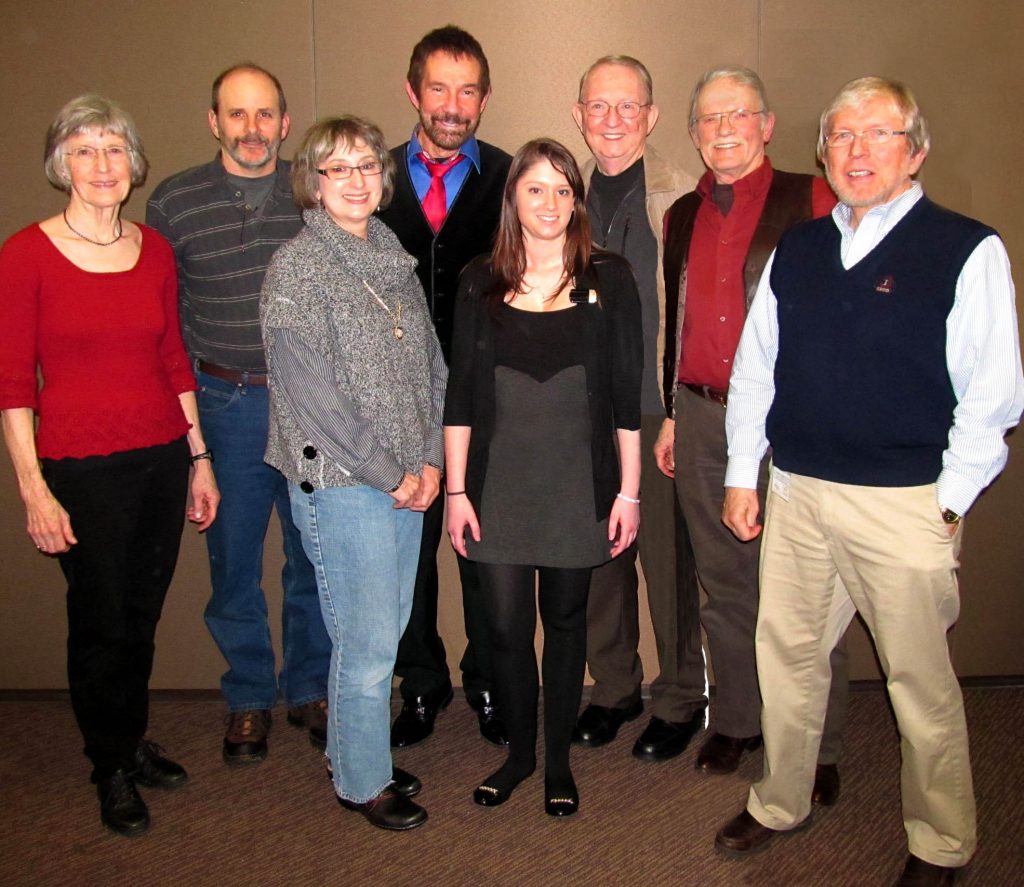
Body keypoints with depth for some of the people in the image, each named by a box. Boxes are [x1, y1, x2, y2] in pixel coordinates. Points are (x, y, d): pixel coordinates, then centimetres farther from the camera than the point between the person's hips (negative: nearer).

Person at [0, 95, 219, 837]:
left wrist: (199, 456, 11)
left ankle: (135, 741, 36)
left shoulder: (155, 250, 6)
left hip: (162, 458, 4)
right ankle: (112, 769, 29)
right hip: (81, 469, -4)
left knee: (143, 614, 13)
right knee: (101, 622, 8)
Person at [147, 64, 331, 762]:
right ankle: (249, 698, 29)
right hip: (224, 404, 0)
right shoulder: (174, 202, 0)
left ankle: (311, 689, 30)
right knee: (234, 560, 9)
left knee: (316, 555, 10)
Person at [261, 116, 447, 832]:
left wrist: (430, 459, 0)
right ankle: (361, 781, 23)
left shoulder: (393, 258, 11)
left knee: (388, 630, 15)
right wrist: (391, 475, -11)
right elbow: (313, 393, -15)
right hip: (341, 485, -6)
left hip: (406, 481, 7)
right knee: (368, 643, 3)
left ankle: (359, 754, 34)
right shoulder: (296, 268, -10)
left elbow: (432, 365, 12)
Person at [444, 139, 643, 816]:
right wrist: (456, 490, 1)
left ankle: (559, 759, 30)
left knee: (565, 620, 11)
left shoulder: (609, 278, 0)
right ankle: (519, 751, 30)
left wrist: (629, 490, -2)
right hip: (498, 485, 1)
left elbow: (627, 393, 0)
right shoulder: (481, 282, 4)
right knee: (506, 627, 6)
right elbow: (461, 394, 4)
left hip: (577, 485, -1)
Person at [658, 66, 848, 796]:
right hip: (702, 420, 5)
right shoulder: (683, 216, 14)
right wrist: (671, 415, 16)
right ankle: (737, 721, 29)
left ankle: (818, 748, 17)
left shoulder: (811, 201, -2)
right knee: (724, 582, 13)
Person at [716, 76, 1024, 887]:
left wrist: (948, 506, -11)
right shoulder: (797, 251, 10)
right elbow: (754, 369, 13)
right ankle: (781, 804, 37)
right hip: (795, 495, 5)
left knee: (922, 684, 8)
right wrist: (743, 474, 10)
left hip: (904, 505, -4)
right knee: (787, 660, 16)